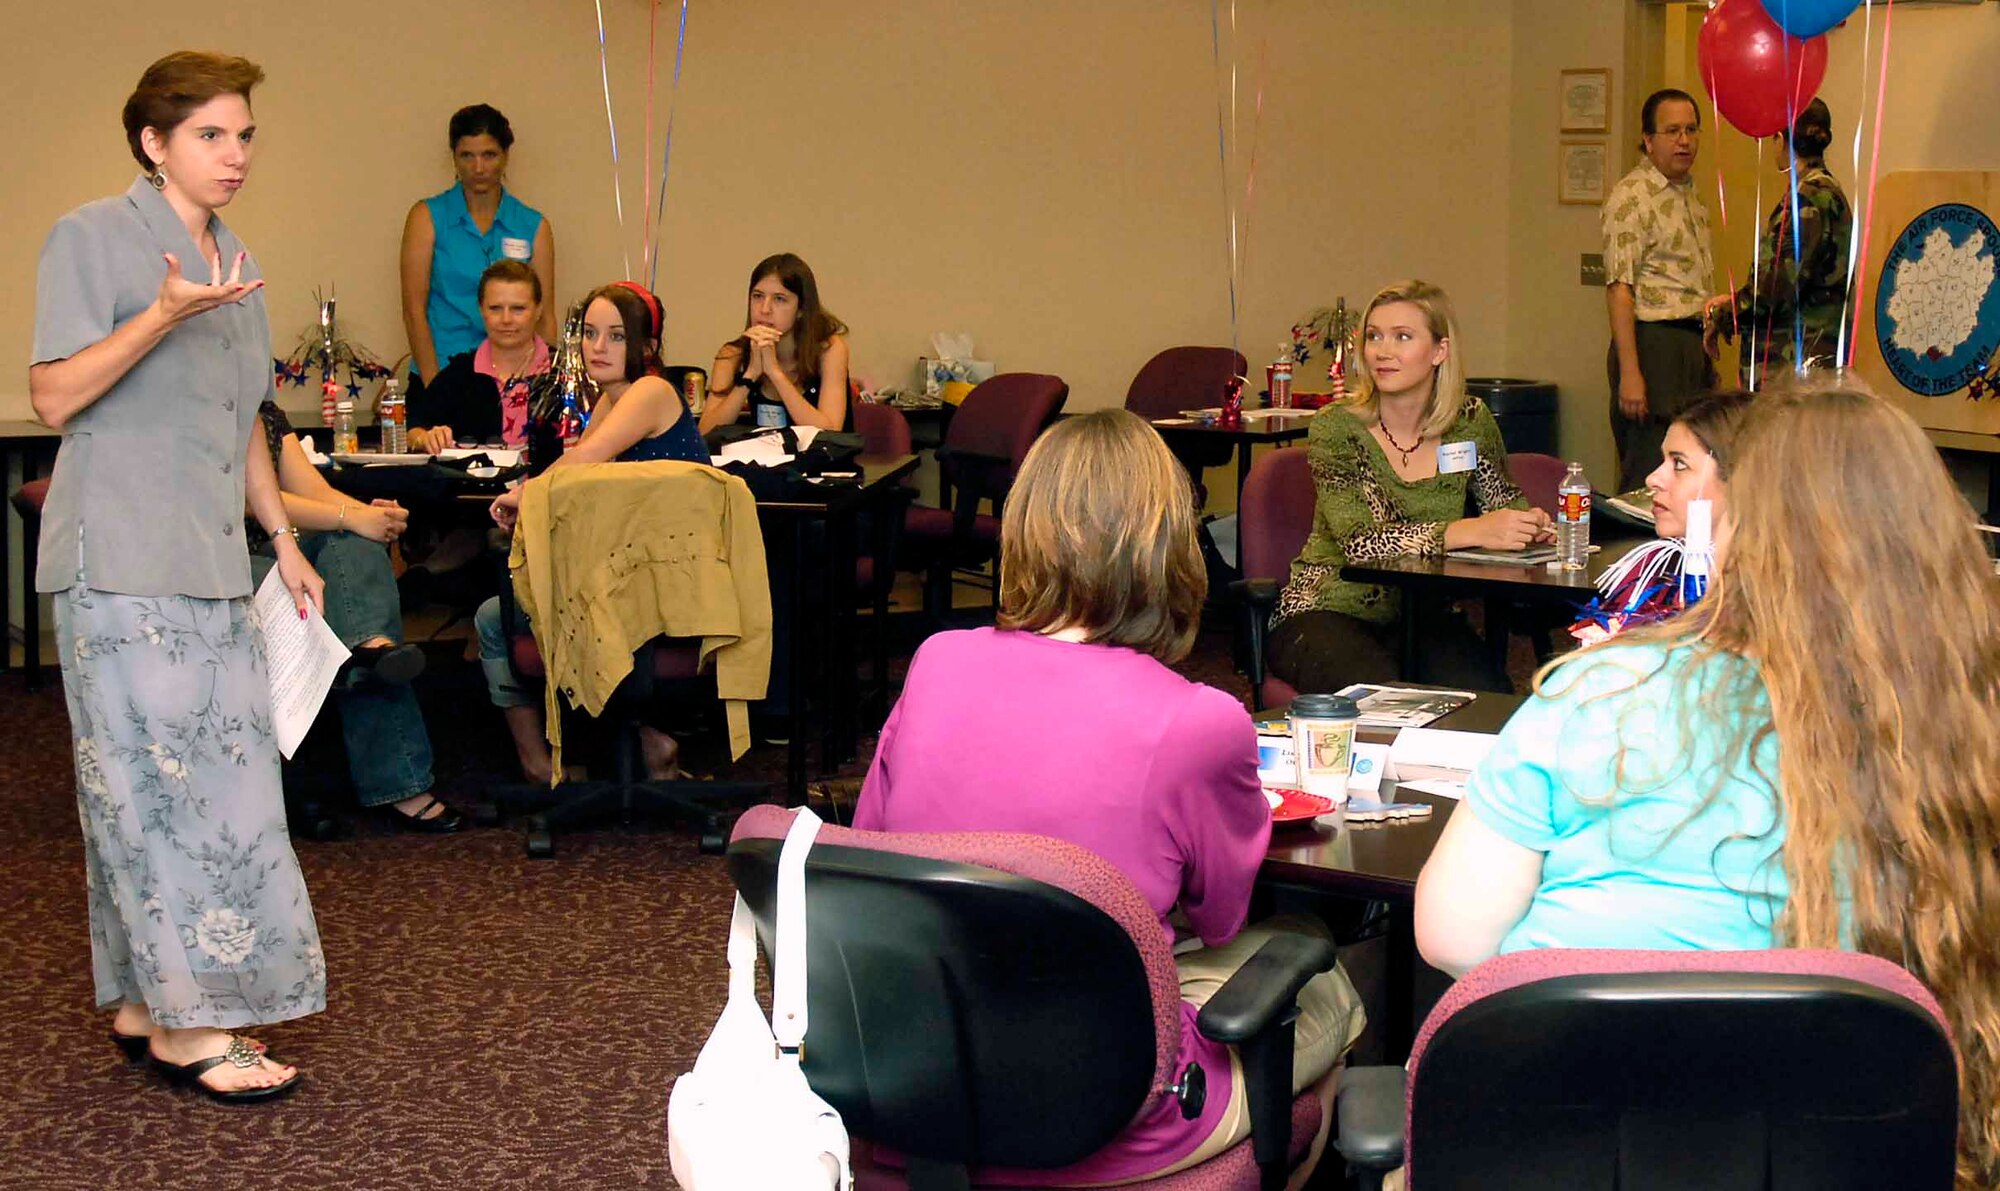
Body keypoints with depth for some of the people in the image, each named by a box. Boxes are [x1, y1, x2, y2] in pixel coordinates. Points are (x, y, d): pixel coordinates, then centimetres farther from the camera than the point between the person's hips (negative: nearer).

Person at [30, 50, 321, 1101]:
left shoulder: (233, 263, 19)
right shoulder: (93, 238, -5)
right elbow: (54, 395, -12)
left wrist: (285, 541, 20)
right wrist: (163, 317, -22)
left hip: (209, 568, 8)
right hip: (121, 565, -8)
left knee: (214, 784, 7)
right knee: (164, 786, -8)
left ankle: (142, 1004, 16)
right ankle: (185, 1026, -4)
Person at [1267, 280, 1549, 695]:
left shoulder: (1470, 422, 0)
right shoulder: (1336, 429, -11)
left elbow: (1503, 500, 15)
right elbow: (1359, 540, -22)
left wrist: (1532, 522, -11)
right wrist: (1471, 532, -33)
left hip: (1422, 615, 3)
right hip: (1326, 614, -3)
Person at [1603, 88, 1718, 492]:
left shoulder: (1689, 194, 17)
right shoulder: (1631, 196, -10)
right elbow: (1619, 288, -17)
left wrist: (1708, 361, 18)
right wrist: (1629, 372, -23)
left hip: (1693, 347, 9)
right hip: (1654, 344, -9)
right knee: (1647, 484, -8)